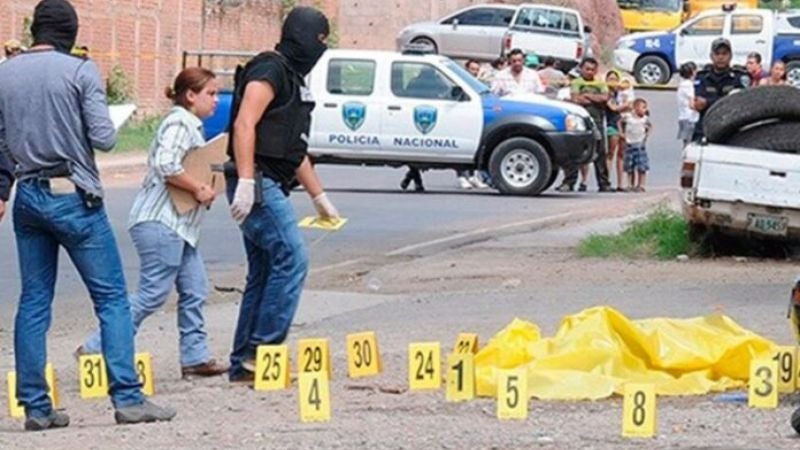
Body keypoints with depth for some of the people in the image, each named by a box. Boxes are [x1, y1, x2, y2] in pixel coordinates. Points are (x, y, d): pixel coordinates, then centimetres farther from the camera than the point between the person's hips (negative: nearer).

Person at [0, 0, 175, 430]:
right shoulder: (81, 71, -9)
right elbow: (103, 138, -12)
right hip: (73, 196, -5)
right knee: (111, 298, 0)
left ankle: (35, 406, 7)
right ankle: (127, 398, -6)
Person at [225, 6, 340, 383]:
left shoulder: (293, 79, 23)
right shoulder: (269, 71, -8)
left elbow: (296, 150, 30)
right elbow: (245, 125, -20)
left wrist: (319, 197, 31)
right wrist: (245, 181, -28)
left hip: (269, 188, 10)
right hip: (257, 185, -10)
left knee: (264, 273, 9)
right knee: (291, 258, -16)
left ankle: (244, 363, 10)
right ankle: (262, 350, -16)